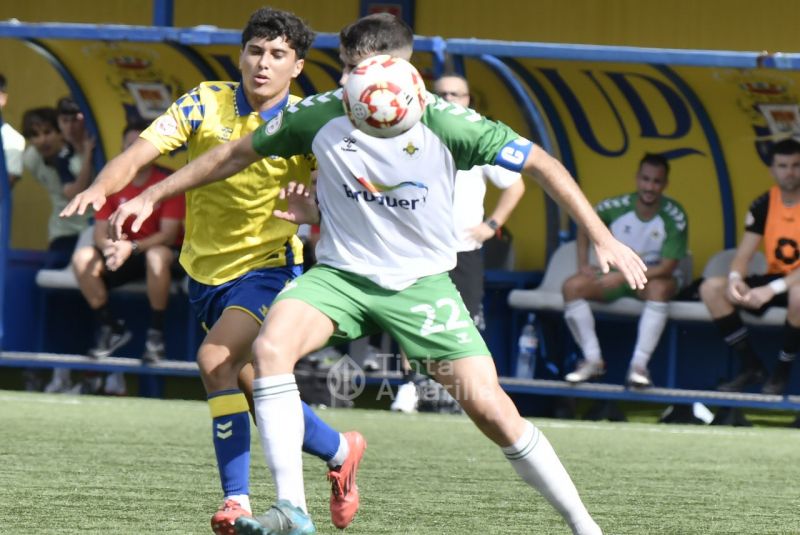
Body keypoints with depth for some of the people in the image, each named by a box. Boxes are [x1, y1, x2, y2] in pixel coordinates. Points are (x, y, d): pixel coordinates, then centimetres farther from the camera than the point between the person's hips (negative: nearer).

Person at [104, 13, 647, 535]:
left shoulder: (443, 124, -17)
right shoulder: (319, 117, -11)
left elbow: (541, 164, -8)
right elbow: (235, 154, 5)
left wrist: (602, 238, -12)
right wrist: (152, 196, 6)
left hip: (422, 282, -2)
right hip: (341, 274, 2)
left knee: (489, 406, -13)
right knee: (271, 346, -27)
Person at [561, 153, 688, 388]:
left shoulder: (674, 217, -19)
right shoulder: (617, 207, -12)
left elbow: (667, 267, -22)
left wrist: (623, 276, -30)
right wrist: (583, 265, -3)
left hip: (653, 276, -3)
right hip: (616, 275, 3)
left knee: (659, 288, -39)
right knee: (572, 286, -22)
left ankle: (639, 365, -39)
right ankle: (593, 360, -17)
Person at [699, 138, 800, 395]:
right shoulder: (763, 205, 1)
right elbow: (743, 255, -1)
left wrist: (773, 289, -34)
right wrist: (735, 279, -24)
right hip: (775, 280, 6)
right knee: (711, 288, -12)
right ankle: (752, 366, -7)